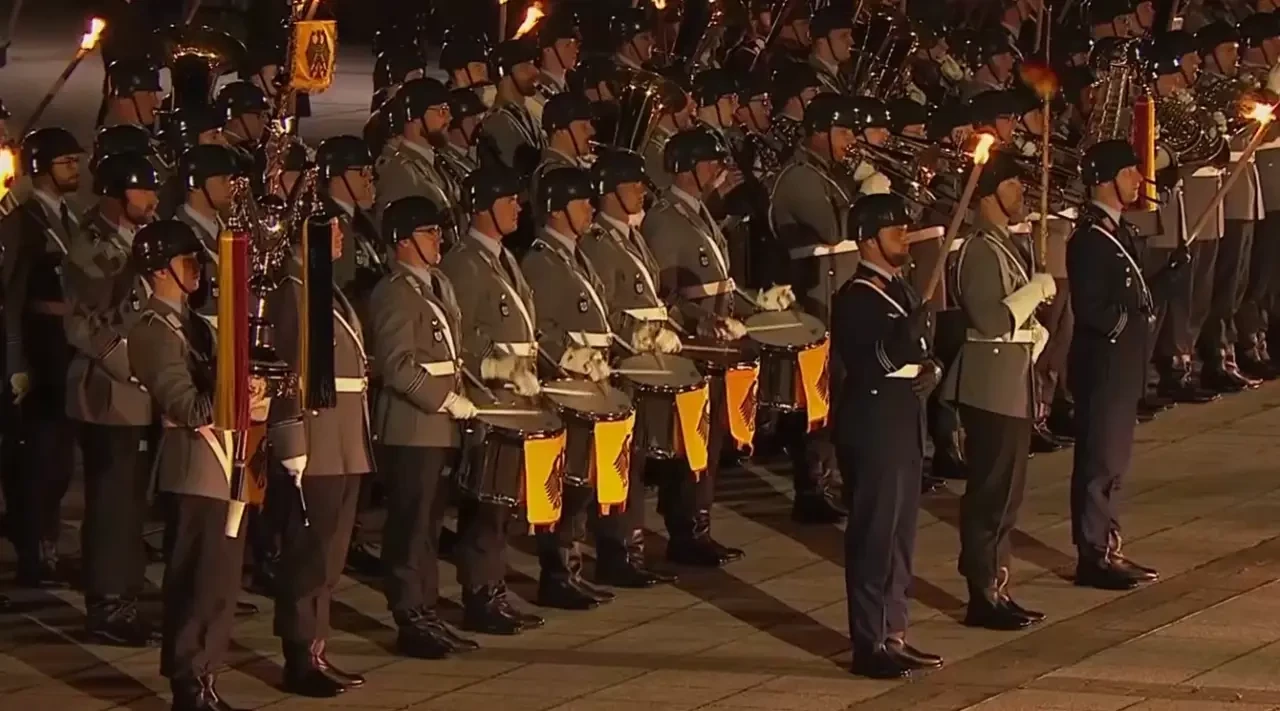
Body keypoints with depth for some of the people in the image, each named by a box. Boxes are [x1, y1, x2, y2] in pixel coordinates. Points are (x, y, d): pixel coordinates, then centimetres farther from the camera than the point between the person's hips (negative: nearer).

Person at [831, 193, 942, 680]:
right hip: (872, 426, -9)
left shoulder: (902, 291, 15)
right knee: (875, 535, -6)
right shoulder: (855, 299, -13)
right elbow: (870, 363, -23)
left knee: (900, 534, 14)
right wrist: (909, 333, -34)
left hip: (905, 423, 9)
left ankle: (893, 635, 21)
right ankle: (870, 646, -3)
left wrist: (929, 371, 3)